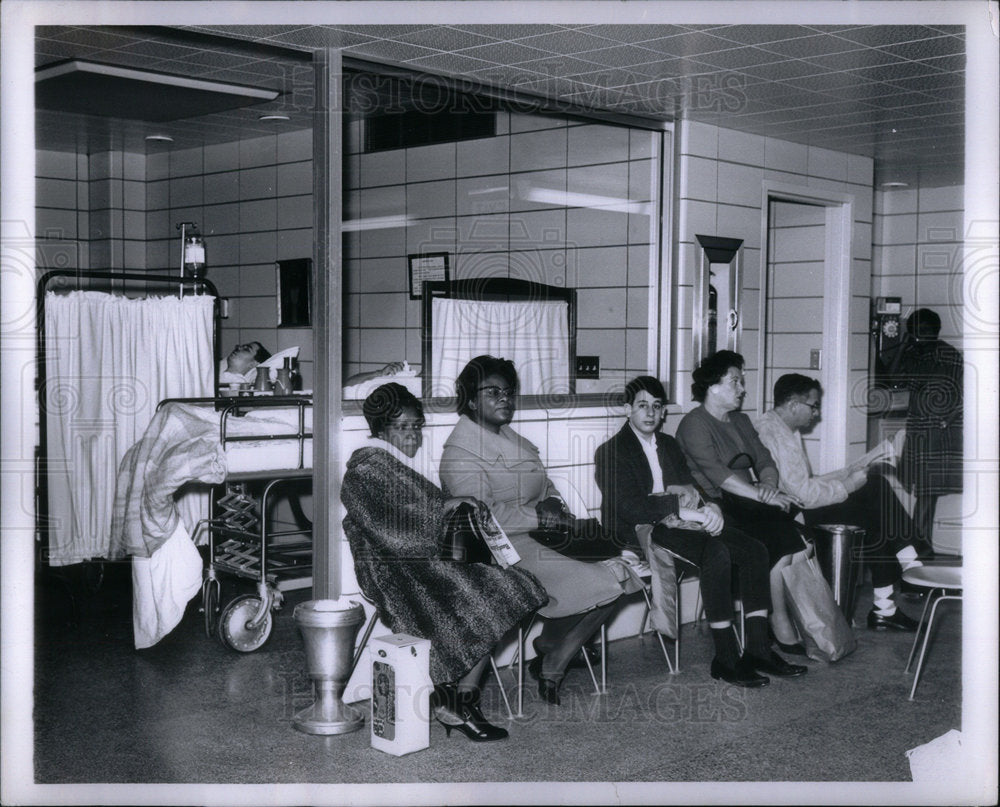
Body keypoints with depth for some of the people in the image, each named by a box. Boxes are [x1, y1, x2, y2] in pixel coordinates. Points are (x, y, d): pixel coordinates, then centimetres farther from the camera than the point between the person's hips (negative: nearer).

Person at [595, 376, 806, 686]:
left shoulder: (669, 445, 21)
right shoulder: (611, 452, -3)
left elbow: (690, 489, 17)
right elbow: (629, 506, -16)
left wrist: (709, 508, -8)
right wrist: (687, 511, -21)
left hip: (676, 523, 8)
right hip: (640, 532, -8)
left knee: (754, 550, -11)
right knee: (716, 552, -32)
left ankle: (757, 649, -12)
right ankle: (726, 658, -30)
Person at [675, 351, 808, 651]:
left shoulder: (741, 421, 22)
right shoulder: (694, 424, -4)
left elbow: (765, 460, 15)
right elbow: (715, 473, -16)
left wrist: (768, 485, -9)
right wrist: (760, 495, -21)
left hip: (751, 501, 7)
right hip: (720, 507, -7)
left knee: (799, 533, -21)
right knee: (777, 540, -28)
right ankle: (780, 622, -17)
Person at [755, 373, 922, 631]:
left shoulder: (784, 429, 17)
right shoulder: (777, 436, -18)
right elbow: (806, 493, -23)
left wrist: (849, 472, 12)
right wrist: (849, 485, -11)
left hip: (798, 509, 11)